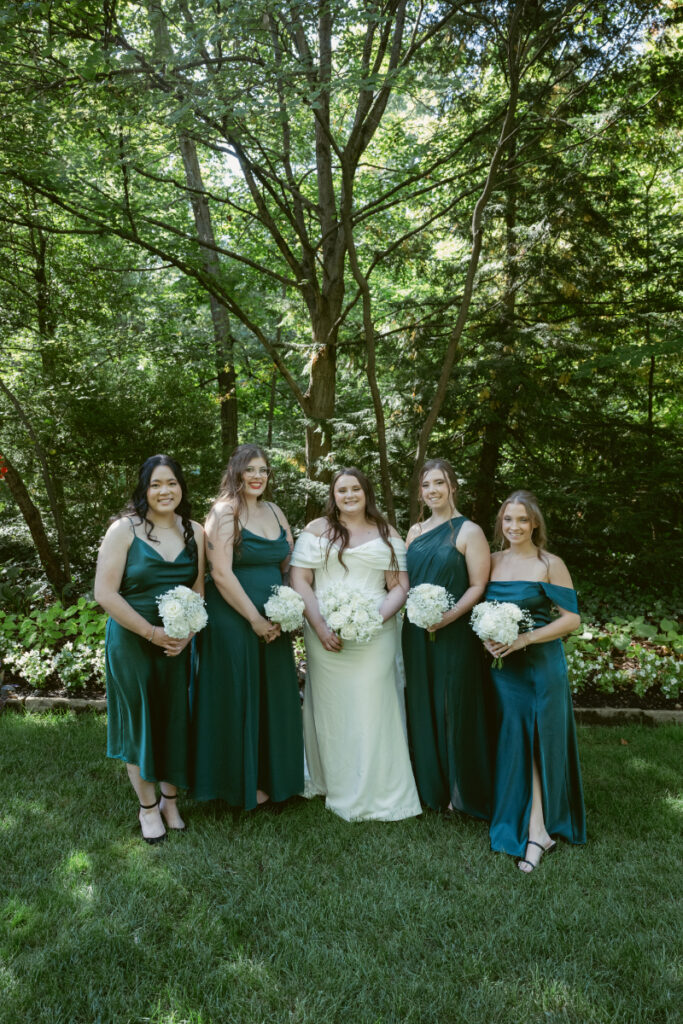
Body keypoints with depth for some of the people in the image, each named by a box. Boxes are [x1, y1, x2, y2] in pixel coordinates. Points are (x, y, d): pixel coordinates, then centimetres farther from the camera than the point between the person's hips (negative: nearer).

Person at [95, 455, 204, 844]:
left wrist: (187, 632, -11)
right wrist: (151, 632, -16)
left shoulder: (195, 533, 1)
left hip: (179, 645, 3)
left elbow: (199, 589, 4)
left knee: (176, 720, 11)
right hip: (132, 643, -3)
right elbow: (105, 593, -14)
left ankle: (171, 800, 32)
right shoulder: (124, 530, -11)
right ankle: (148, 807, 28)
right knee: (140, 722, 9)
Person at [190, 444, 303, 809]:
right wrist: (255, 619, -15)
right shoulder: (224, 513, -10)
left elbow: (290, 566, 12)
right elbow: (221, 574, -17)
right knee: (238, 699, 4)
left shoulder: (274, 511, 10)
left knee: (273, 697, 13)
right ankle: (242, 783, 20)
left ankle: (273, 776, 29)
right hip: (233, 620, -6)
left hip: (273, 623, 6)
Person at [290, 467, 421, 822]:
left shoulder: (386, 534, 11)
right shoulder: (317, 530, 7)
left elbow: (400, 586, 7)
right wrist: (319, 626, -10)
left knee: (373, 710, 0)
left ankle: (378, 794, 13)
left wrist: (376, 617, -11)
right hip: (327, 639, 0)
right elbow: (299, 580, 1)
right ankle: (335, 786, 20)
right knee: (331, 710, 5)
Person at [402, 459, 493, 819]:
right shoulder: (415, 531, 12)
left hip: (454, 635, -6)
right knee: (421, 707, 12)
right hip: (416, 634, 6)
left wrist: (446, 617, -22)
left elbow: (478, 586, -10)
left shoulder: (468, 531, -6)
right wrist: (411, 613, -1)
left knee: (455, 709, 3)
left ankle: (461, 791, 19)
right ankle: (429, 785, 28)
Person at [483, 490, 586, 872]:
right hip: (501, 665, 4)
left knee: (539, 741, -3)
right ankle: (538, 831, 15)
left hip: (540, 663, -4)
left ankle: (536, 831, 4)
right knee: (512, 740, 2)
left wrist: (523, 639, -17)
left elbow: (571, 618, -9)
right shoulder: (493, 562, 8)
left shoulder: (550, 565, -6)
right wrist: (487, 636, -5)